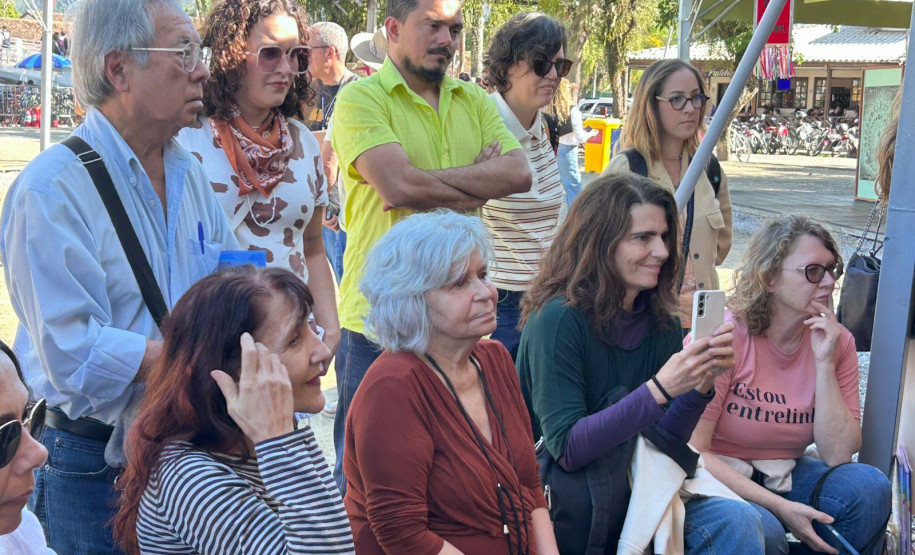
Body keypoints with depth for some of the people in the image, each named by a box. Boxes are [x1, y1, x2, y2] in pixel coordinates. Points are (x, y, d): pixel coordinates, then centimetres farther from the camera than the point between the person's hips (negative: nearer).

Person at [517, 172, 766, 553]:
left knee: (739, 521, -20)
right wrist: (659, 389, -27)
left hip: (634, 486, 7)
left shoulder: (661, 322, 4)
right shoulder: (559, 319, -16)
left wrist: (702, 383, -13)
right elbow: (567, 450, -21)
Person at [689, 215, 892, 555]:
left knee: (869, 486, -20)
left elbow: (837, 455, -10)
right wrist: (780, 507, -23)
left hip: (785, 476, 5)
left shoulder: (838, 342, -3)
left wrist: (824, 363, -18)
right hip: (720, 477, -5)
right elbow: (693, 451, -18)